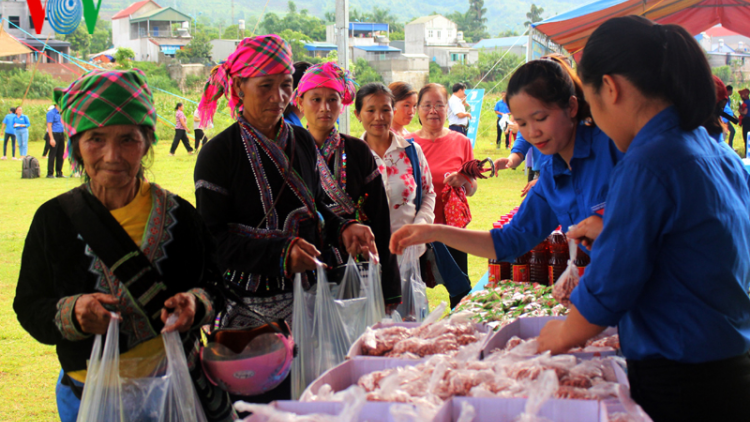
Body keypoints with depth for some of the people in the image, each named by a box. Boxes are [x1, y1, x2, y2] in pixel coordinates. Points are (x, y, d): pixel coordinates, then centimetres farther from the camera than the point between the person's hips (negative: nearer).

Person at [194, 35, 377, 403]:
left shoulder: (302, 141, 9)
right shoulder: (219, 154, -8)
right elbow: (212, 240, -13)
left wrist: (342, 229, -1)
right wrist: (279, 252, -24)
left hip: (301, 295, 5)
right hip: (246, 307, -5)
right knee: (257, 404, -6)